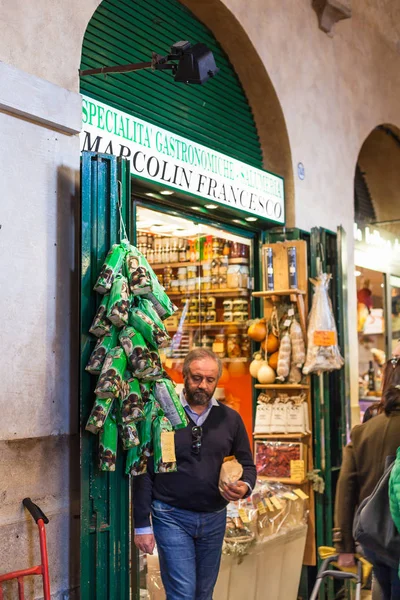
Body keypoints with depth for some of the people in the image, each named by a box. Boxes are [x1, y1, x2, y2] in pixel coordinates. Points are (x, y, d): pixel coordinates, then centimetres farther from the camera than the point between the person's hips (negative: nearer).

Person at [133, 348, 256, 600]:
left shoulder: (230, 419, 3)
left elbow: (247, 465, 10)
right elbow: (144, 473, -6)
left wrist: (245, 487, -14)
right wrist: (142, 525, -7)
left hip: (214, 518, 4)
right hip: (172, 516, -4)